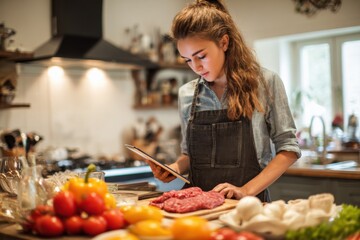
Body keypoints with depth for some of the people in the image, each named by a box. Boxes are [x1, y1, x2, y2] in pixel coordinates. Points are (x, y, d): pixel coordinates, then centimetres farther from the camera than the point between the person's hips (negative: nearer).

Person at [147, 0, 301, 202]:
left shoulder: (265, 83, -1)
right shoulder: (187, 94, 9)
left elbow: (288, 148, 1)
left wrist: (247, 190, -11)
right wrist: (176, 168, -2)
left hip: (247, 205, -3)